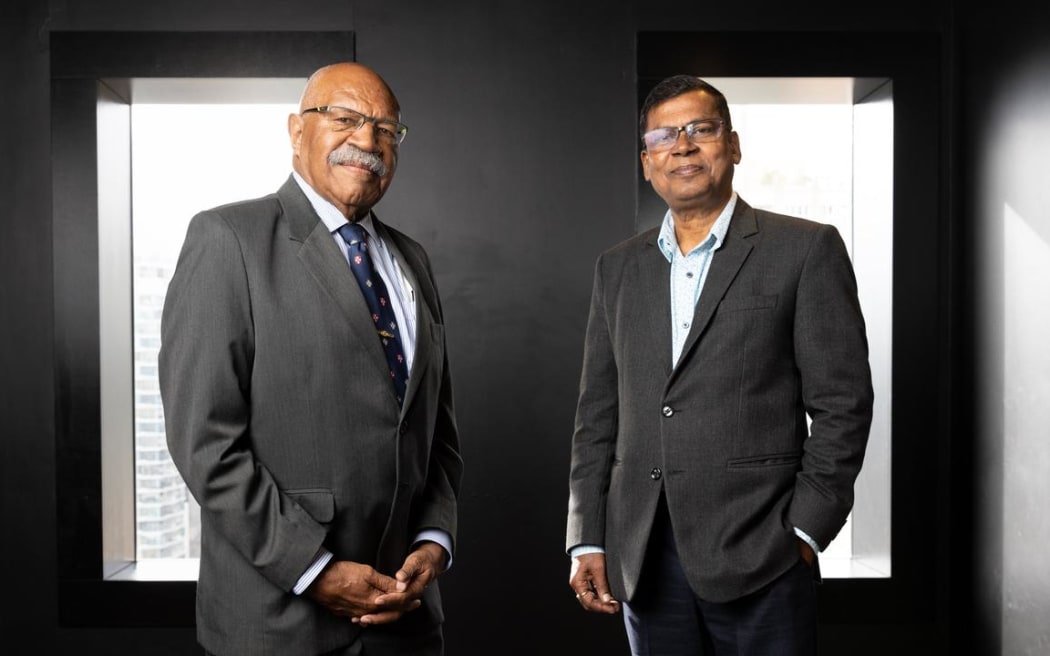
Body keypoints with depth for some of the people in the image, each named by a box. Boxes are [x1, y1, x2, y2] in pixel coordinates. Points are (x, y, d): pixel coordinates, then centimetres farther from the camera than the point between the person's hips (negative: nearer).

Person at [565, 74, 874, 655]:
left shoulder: (806, 249, 0)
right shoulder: (618, 268, 12)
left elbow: (842, 404, -3)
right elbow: (598, 415, 11)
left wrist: (803, 533, -8)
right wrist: (587, 540, 6)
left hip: (758, 561, -3)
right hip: (643, 561, 4)